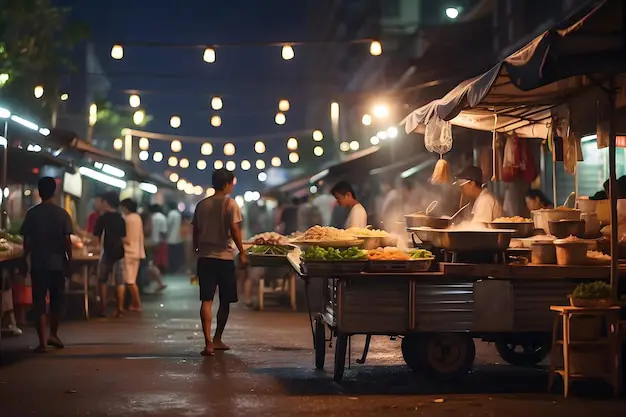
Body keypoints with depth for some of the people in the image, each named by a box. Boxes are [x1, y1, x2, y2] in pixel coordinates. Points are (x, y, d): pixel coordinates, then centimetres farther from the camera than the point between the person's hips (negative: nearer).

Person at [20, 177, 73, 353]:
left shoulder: (32, 213, -2)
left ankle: (43, 342, -5)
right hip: (57, 263, 0)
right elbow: (67, 240, -6)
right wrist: (69, 262, 3)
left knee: (39, 303, 2)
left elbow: (27, 241, -1)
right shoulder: (62, 214, -4)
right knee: (56, 300, 17)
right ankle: (53, 335, 24)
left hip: (38, 264, 0)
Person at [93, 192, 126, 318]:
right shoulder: (121, 219, 8)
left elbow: (97, 237, -7)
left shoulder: (102, 218, -7)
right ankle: (120, 309, -1)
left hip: (107, 251, -4)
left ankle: (103, 308, 7)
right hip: (119, 252, 4)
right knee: (119, 281, 4)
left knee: (102, 280, 9)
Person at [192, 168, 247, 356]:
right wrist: (242, 253, -6)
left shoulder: (201, 205, 9)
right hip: (224, 257, -4)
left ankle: (208, 342, -14)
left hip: (204, 257, 4)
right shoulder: (230, 204, -5)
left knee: (206, 300, -2)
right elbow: (234, 230, -13)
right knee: (225, 301, 12)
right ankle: (217, 340, 21)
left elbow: (195, 231, 11)